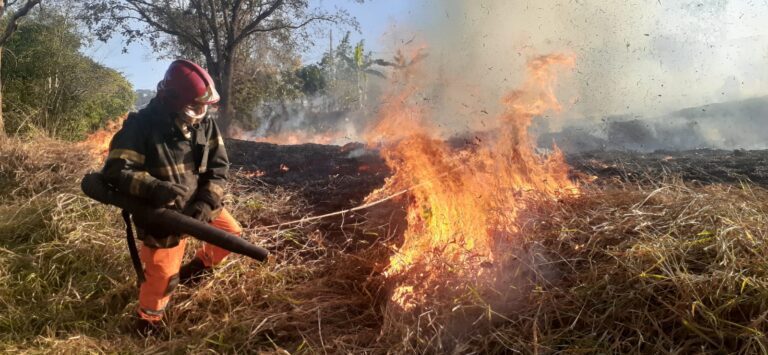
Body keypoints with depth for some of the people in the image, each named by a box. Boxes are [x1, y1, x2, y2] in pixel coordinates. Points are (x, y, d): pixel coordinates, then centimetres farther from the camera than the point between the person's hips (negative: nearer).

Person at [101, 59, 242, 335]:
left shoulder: (206, 124, -8)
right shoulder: (142, 125, -23)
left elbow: (219, 166, -6)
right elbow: (115, 172, -24)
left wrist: (207, 202, -22)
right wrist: (154, 187, -42)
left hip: (197, 204, 5)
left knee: (232, 233, 13)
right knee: (163, 275, 1)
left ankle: (197, 267, 37)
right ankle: (148, 321, 30)